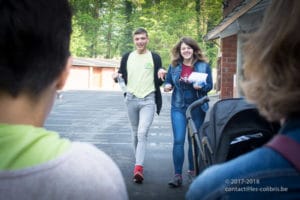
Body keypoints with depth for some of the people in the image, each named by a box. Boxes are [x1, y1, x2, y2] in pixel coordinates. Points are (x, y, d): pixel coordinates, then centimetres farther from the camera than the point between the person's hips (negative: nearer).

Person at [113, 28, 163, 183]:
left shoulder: (155, 57, 3)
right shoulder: (127, 57, 9)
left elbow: (158, 82, 5)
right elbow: (122, 77, 15)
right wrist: (117, 77, -7)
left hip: (148, 100, -3)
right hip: (131, 99, 4)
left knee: (142, 133, -16)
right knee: (135, 133, 13)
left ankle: (138, 168, -20)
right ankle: (139, 162, 28)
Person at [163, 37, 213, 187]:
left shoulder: (204, 66, -1)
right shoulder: (174, 66, 4)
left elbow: (209, 86, -1)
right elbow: (167, 81, 13)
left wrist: (201, 87, -22)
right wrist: (167, 86, -10)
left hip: (197, 107, 0)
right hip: (178, 107, 0)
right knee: (178, 140, -8)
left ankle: (192, 170, 30)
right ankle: (178, 175, -3)